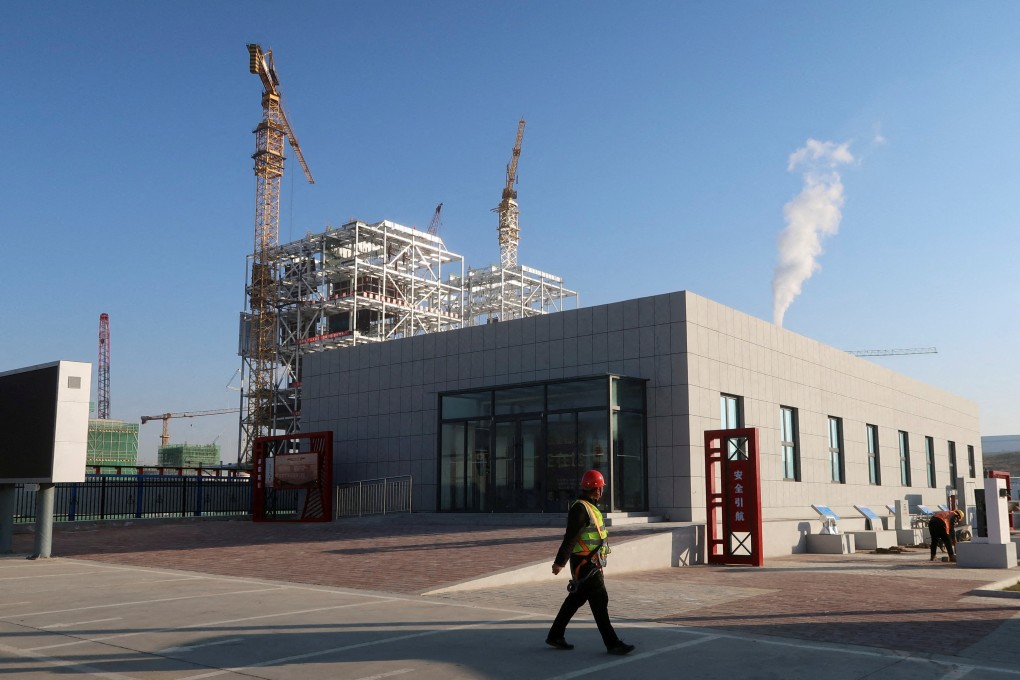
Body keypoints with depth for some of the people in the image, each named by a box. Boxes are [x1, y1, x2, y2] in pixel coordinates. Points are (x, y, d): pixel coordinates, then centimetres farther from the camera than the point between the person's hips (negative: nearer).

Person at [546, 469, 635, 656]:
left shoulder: (590, 507, 15)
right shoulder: (580, 508, -16)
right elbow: (570, 537, -23)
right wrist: (560, 562, -26)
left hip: (591, 562, 10)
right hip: (584, 562, -10)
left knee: (576, 599, 15)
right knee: (600, 601, -6)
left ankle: (555, 636, 24)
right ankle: (612, 644, -1)